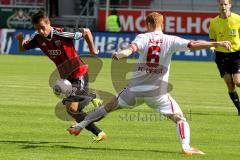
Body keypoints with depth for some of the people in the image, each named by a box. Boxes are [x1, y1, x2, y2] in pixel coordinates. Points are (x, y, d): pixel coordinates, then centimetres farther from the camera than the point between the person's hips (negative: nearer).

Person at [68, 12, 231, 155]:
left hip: (135, 88, 2)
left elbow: (132, 48, -23)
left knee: (109, 107, 20)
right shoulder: (170, 40, -4)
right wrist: (216, 43, -14)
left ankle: (79, 126, 26)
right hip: (158, 92, -2)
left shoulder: (143, 37, -2)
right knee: (179, 118, 6)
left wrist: (120, 54, -42)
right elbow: (193, 45, -14)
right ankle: (186, 146, -15)